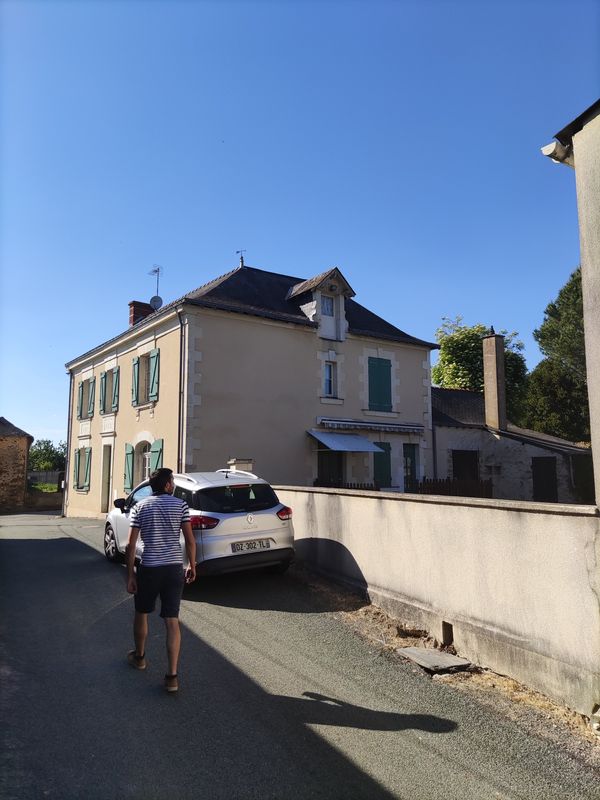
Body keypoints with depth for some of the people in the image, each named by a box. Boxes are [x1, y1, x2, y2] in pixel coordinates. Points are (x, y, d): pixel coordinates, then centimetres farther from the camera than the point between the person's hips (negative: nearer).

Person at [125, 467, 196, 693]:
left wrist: (130, 575, 1)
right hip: (174, 568, 0)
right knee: (172, 620, 2)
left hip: (148, 568, 0)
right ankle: (172, 676, -1)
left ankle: (139, 656, 42)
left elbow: (131, 544, -4)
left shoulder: (139, 507, 1)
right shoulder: (180, 505, 0)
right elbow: (190, 541, -2)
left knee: (141, 614, 23)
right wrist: (192, 566, 10)